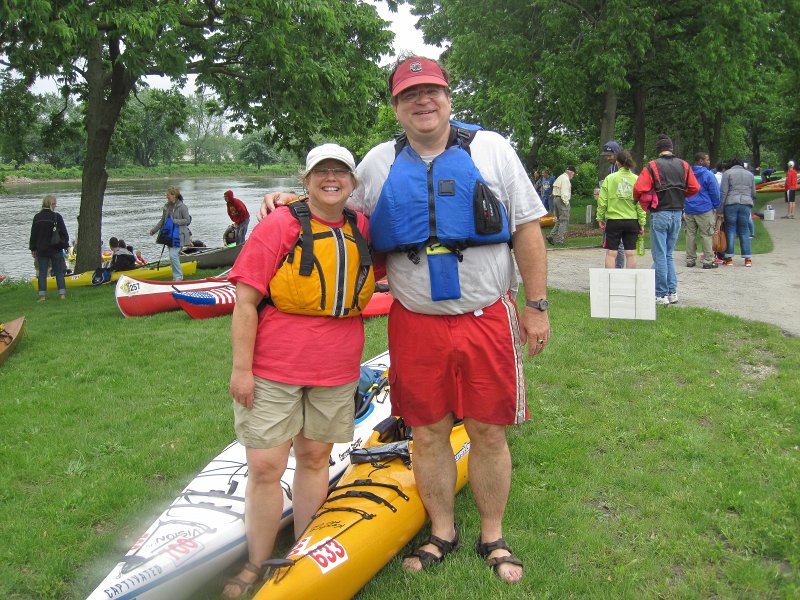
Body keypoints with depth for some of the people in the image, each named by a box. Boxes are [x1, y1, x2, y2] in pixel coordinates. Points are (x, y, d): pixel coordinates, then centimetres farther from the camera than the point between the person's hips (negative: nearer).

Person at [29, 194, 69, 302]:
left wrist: (33, 249, 14)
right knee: (59, 272, 6)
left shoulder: (37, 217, 2)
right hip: (56, 249, -2)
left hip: (41, 250, 2)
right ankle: (62, 294, 4)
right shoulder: (57, 217, -8)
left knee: (42, 273, 5)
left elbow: (33, 234, 7)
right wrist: (65, 245, 6)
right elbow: (64, 233, -5)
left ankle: (42, 295, 1)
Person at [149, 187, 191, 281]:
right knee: (174, 255, 12)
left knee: (173, 255, -15)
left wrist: (175, 221, -17)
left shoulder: (182, 207, -11)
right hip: (168, 234, 7)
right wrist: (154, 230, 12)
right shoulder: (167, 206, 10)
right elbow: (162, 220, 17)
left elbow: (187, 220, -12)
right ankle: (176, 277, 21)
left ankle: (178, 276, -4)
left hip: (178, 235, -7)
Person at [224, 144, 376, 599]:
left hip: (336, 373, 4)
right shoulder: (279, 226, -8)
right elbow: (246, 301, -10)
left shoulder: (362, 230, 5)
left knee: (315, 459, 13)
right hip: (272, 372, -4)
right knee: (265, 468, 0)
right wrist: (241, 369, -13)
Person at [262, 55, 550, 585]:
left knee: (488, 433, 6)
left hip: (487, 319, -1)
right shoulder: (379, 162, 8)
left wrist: (537, 306, -1)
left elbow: (527, 229, 2)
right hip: (415, 324, 2)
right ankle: (442, 532, 29)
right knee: (428, 433, 9)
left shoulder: (490, 148, 3)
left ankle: (493, 536, 26)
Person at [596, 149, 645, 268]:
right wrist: (642, 223, 4)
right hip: (632, 221, 2)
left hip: (613, 220, -2)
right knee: (631, 253, 8)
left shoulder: (610, 178, -5)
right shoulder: (636, 180, -2)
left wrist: (600, 218, 7)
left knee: (611, 253, 4)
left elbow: (602, 201, -4)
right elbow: (641, 204, -2)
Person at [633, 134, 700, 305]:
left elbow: (639, 189, -17)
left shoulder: (652, 167, -8)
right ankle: (672, 292, 14)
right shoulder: (683, 165, 5)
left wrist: (638, 200, 4)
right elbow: (694, 188, 5)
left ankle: (661, 295, 3)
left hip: (659, 214, -5)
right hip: (677, 214, 5)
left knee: (660, 256, 1)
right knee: (668, 255, 16)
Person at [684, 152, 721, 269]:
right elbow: (715, 192, -5)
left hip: (689, 210, 6)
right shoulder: (708, 175, -8)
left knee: (690, 234, 9)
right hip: (704, 210, -5)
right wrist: (716, 207, 7)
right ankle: (708, 261, -1)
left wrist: (683, 208, 22)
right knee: (706, 235, -2)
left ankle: (690, 260, 11)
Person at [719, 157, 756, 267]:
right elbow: (753, 194, 17)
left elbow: (723, 192, -3)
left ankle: (729, 258, 2)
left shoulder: (727, 173, 5)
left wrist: (720, 208, -3)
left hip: (731, 204, -3)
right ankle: (747, 258, 5)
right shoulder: (750, 174, 18)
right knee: (744, 231, 8)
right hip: (746, 204, 3)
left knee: (730, 230, 2)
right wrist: (751, 206, 25)